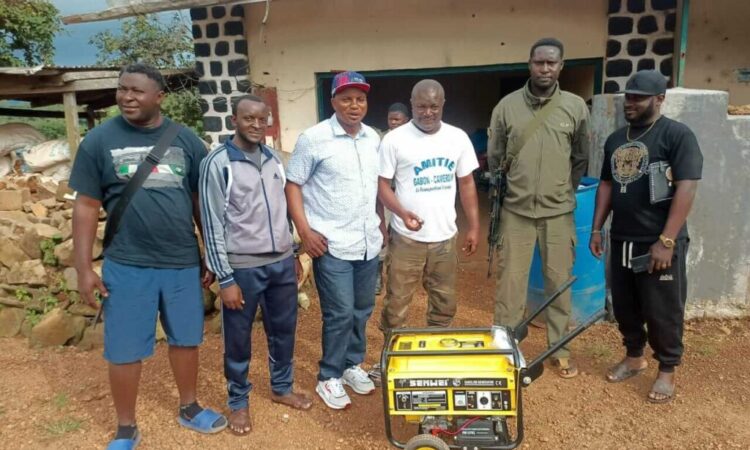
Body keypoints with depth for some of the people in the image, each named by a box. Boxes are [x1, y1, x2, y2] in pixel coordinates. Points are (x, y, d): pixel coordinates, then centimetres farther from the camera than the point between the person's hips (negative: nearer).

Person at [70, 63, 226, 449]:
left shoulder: (186, 140, 1)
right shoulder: (99, 141, -3)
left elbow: (202, 201, 6)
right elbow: (86, 206, -1)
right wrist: (83, 268, -4)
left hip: (183, 262, 2)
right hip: (126, 266, -1)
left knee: (186, 339, 15)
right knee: (124, 351, 9)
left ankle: (189, 408, 37)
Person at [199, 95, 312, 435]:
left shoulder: (273, 159, 6)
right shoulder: (217, 164, -11)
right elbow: (212, 224, -12)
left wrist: (290, 254, 16)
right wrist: (225, 279, -13)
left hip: (282, 262, 6)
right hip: (243, 267, -5)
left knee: (283, 330, 18)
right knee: (238, 338, 10)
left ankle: (281, 388, 39)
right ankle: (238, 401, 30)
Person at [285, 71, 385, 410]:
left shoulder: (374, 138, 8)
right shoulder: (314, 138, -10)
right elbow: (293, 185, -8)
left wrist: (382, 223, 15)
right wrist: (305, 231, -14)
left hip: (368, 242, 6)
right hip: (331, 244, -6)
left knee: (363, 310, 15)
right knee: (340, 314, -2)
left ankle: (352, 365, 34)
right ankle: (329, 378, 18)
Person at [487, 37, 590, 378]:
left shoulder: (576, 107, 0)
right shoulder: (507, 106, -2)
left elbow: (581, 158, 11)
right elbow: (494, 157, 7)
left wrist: (563, 192, 13)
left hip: (559, 212, 1)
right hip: (516, 211, -1)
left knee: (559, 281, 9)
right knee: (510, 280, 5)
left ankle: (560, 349, 25)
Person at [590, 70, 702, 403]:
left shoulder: (677, 135, -9)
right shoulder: (616, 139, 11)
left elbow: (686, 189, -15)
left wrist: (666, 241, -20)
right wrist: (597, 228, 10)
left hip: (659, 242, -6)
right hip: (622, 240, 6)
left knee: (662, 310, 4)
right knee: (624, 305, 14)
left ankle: (667, 370, 22)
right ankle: (634, 356, 34)